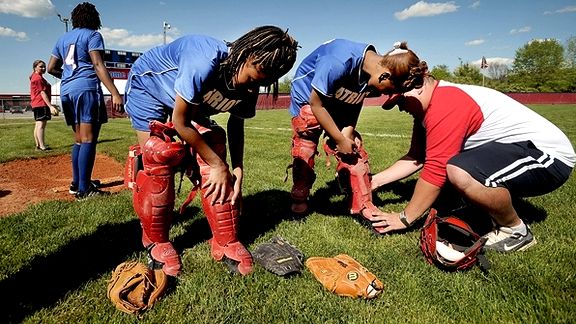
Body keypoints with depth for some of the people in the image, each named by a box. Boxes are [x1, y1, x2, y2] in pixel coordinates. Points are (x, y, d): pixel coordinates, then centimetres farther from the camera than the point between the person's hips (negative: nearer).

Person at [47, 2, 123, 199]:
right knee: (88, 140, -10)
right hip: (86, 89, -7)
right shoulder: (92, 35, 2)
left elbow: (51, 68, 20)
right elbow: (98, 65, -12)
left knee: (79, 139, 15)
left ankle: (76, 183, 18)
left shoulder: (63, 39, 22)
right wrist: (115, 93, -20)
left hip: (66, 91, 7)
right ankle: (84, 190, -14)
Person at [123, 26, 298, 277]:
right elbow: (180, 123, -32)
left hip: (186, 97, 6)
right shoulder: (205, 63, -40)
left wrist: (237, 169, -14)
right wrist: (219, 165, -24)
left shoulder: (250, 83, -19)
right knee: (161, 156, -19)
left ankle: (226, 243, -3)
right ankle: (156, 242, 3)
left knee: (214, 146, -10)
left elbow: (236, 123, -4)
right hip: (147, 87, -5)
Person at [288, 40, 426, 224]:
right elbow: (316, 104, -28)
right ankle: (299, 199, 15)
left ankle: (363, 206, 3)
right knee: (305, 148, -7)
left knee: (355, 152, -4)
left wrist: (348, 132, -19)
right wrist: (340, 140, -23)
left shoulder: (375, 74, -18)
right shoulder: (339, 63, -38)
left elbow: (356, 101, -3)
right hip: (308, 99, -5)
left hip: (338, 104, 5)